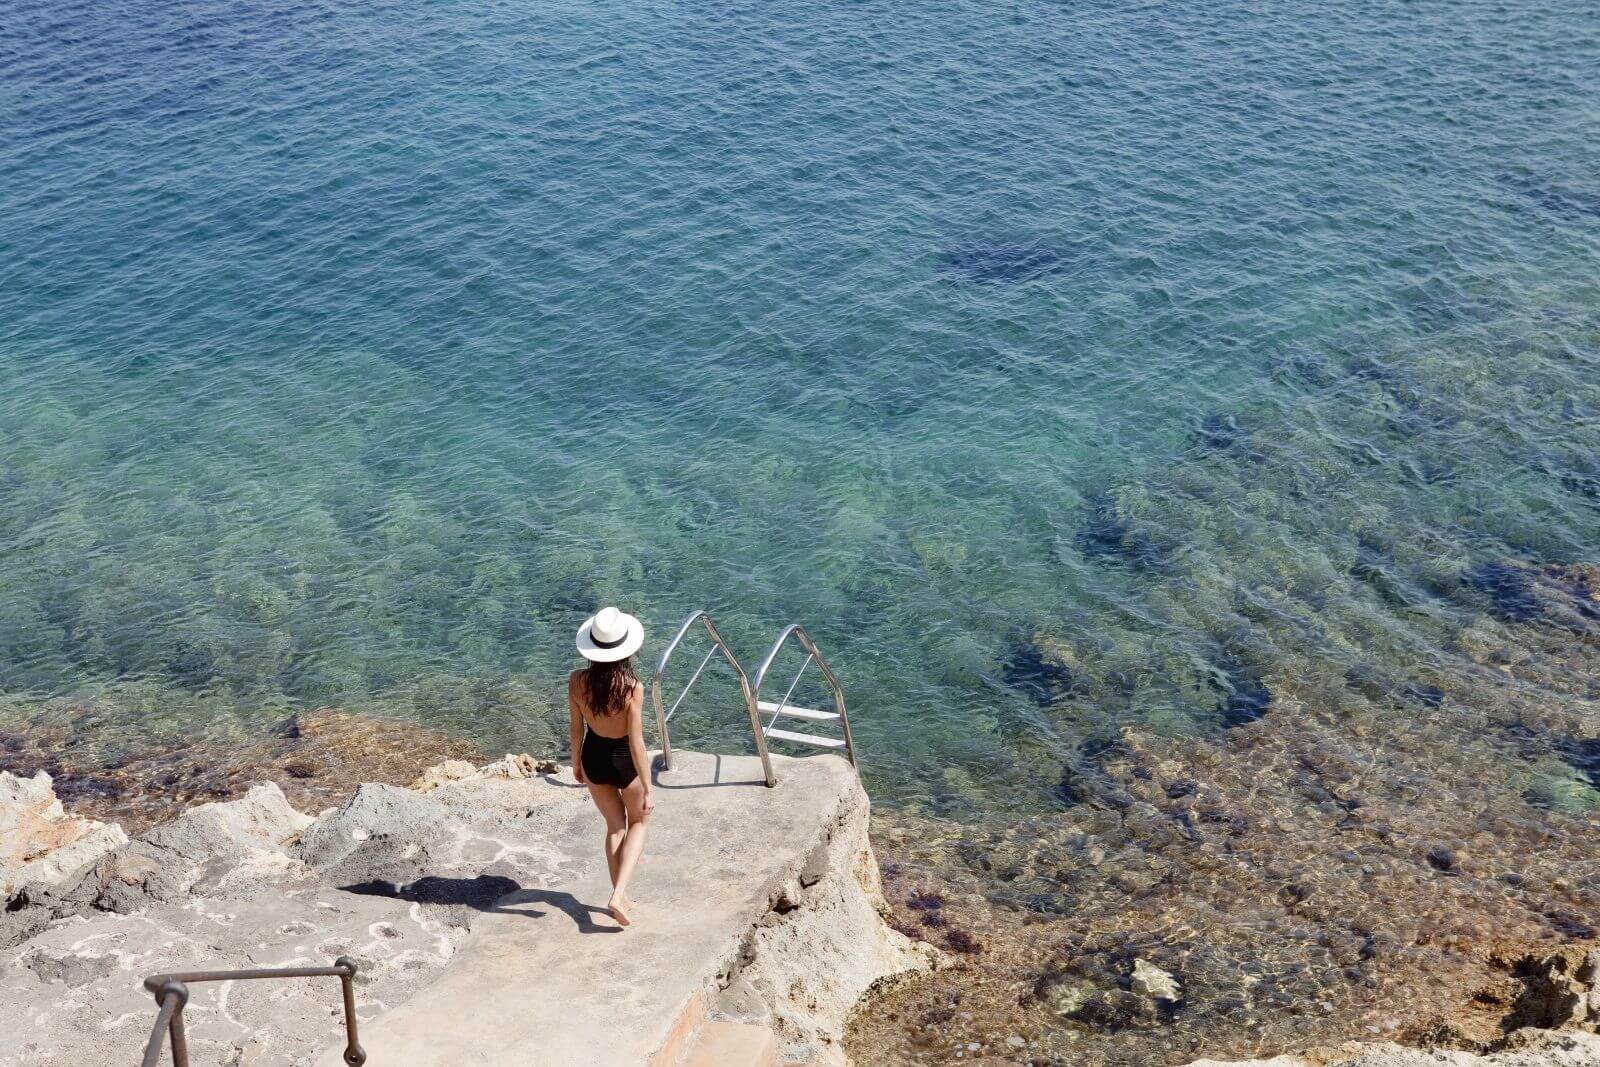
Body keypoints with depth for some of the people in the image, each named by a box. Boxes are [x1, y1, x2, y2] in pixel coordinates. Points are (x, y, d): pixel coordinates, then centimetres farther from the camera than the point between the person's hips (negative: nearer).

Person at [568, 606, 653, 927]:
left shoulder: (577, 681, -17)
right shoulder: (632, 688, -27)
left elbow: (577, 729, -3)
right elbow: (636, 744, -22)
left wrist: (576, 762, 15)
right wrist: (648, 790, -13)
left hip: (594, 757, 3)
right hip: (625, 761, -3)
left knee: (615, 826, 25)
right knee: (639, 822, 24)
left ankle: (621, 896, 33)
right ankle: (618, 895, 9)